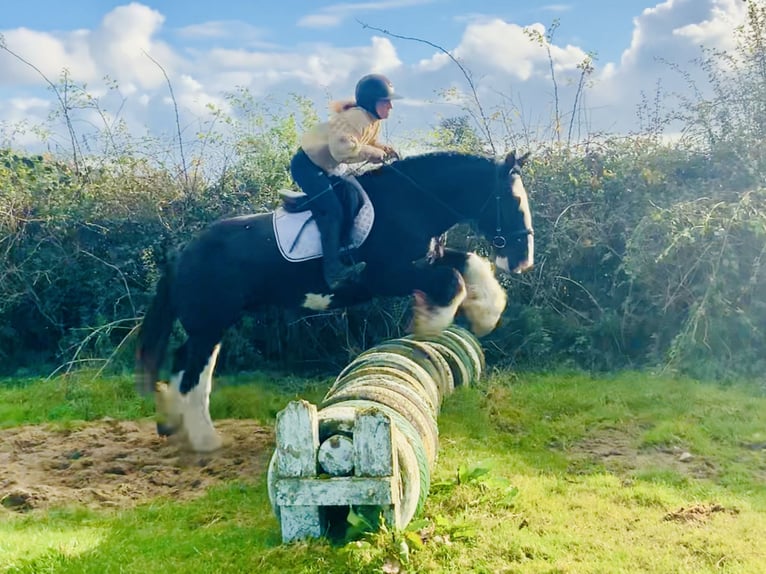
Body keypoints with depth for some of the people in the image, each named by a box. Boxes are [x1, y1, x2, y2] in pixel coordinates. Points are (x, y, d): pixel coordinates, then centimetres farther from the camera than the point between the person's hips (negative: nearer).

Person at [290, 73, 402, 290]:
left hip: (321, 168, 11)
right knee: (333, 210, -21)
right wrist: (372, 153, -28)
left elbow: (367, 143, 15)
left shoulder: (373, 122, 4)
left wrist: (383, 149, -5)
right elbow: (341, 147, -39)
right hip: (306, 164, -11)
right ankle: (334, 270, -25)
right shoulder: (356, 118, -26)